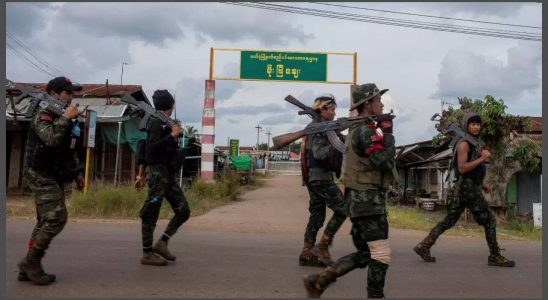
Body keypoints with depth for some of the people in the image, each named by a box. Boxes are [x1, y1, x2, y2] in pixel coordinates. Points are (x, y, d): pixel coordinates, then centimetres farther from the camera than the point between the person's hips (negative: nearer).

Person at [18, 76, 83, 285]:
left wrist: (77, 171, 19)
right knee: (56, 219, -15)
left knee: (46, 222, 10)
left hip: (54, 177, 9)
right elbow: (51, 138, -31)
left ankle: (29, 268, 16)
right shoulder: (42, 115, -11)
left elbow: (69, 150, 23)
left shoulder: (63, 117, 17)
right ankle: (31, 262, -2)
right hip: (41, 175, -9)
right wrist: (65, 118, -26)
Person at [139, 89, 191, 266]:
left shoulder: (165, 124, 16)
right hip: (158, 173, -9)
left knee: (183, 211, 5)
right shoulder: (157, 122, -9)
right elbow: (151, 148, -20)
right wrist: (172, 135, -19)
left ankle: (162, 243, 9)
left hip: (169, 175, 9)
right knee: (150, 215, -2)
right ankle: (147, 254, 4)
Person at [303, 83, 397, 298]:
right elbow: (385, 162, -21)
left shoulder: (358, 129, 16)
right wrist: (387, 132, -12)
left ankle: (318, 281, 13)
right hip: (367, 200, -10)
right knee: (381, 255, -1)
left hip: (361, 199, 10)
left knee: (364, 254, 14)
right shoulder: (365, 131, -15)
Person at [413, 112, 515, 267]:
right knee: (489, 221, -2)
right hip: (468, 187, -10)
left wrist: (482, 183, 17)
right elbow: (462, 168, -21)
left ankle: (424, 246, 9)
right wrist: (482, 158, -20)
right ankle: (495, 257, 8)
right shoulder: (463, 144, -12)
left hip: (470, 187, 10)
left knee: (449, 221, 8)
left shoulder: (473, 143, 19)